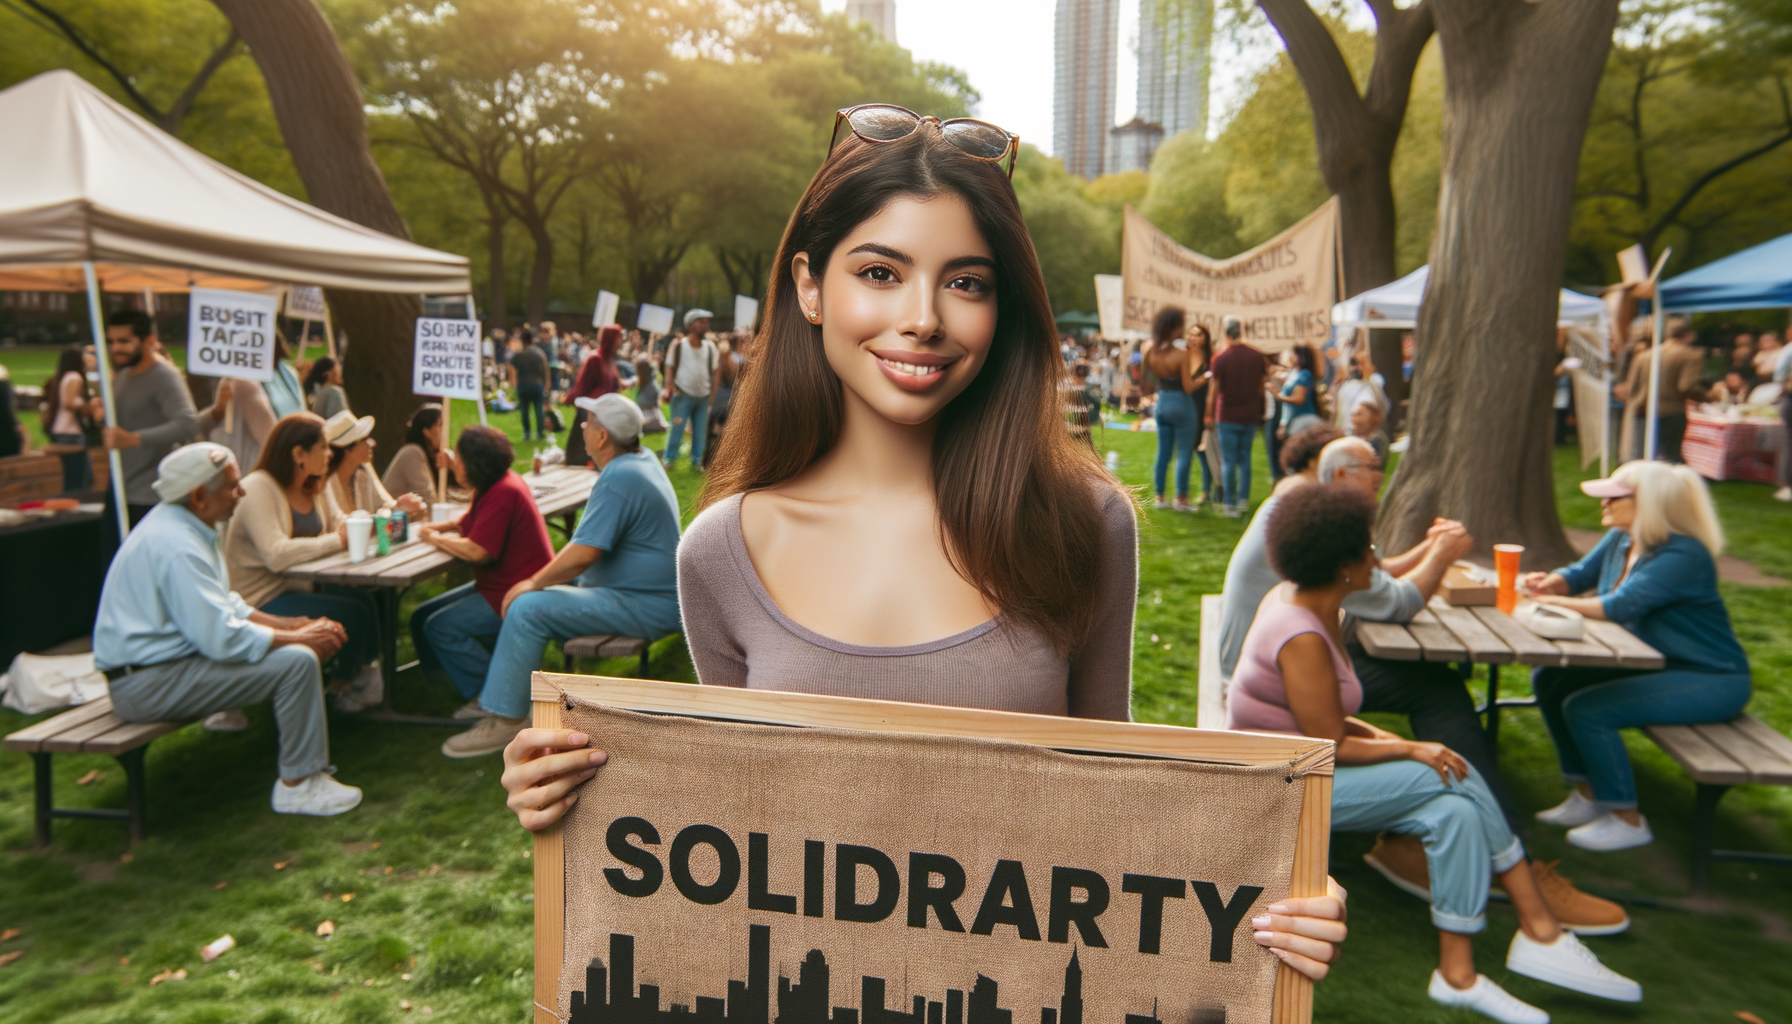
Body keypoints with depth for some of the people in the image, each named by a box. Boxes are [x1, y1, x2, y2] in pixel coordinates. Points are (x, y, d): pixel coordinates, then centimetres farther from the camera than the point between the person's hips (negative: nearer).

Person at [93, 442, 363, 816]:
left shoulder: (180, 523, 10)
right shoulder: (176, 546, -23)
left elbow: (226, 605, 17)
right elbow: (223, 638, -28)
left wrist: (292, 625, 4)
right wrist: (299, 638, -16)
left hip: (162, 659, 11)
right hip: (149, 683, -11)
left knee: (296, 645, 11)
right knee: (298, 661, -20)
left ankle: (306, 762, 13)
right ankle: (299, 784, -9)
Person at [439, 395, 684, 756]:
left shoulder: (618, 479, -24)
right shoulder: (644, 458, 9)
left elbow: (584, 553, -27)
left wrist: (535, 583, -13)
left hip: (644, 606, -11)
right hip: (656, 593, 11)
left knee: (526, 608, -18)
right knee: (543, 587, 19)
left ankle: (505, 719, -9)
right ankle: (502, 690, 25)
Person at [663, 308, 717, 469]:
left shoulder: (710, 347, 6)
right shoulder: (678, 345, -3)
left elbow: (714, 371, 10)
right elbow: (670, 367, -1)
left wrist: (713, 393, 5)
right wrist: (669, 385, -16)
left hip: (703, 396, 4)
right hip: (684, 394, -4)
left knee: (700, 431, 7)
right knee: (677, 428, -5)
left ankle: (696, 461, 16)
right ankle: (669, 459, 7)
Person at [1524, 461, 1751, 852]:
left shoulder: (1683, 555, -25)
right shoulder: (1619, 540, 1)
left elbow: (1620, 607, -32)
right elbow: (1581, 574, 10)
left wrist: (1552, 601, -24)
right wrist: (1551, 581, -14)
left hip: (1710, 681, -9)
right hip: (1651, 663, 9)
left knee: (1585, 709, -24)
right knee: (1550, 680, 0)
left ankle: (1626, 820, -5)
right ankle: (1588, 794, 10)